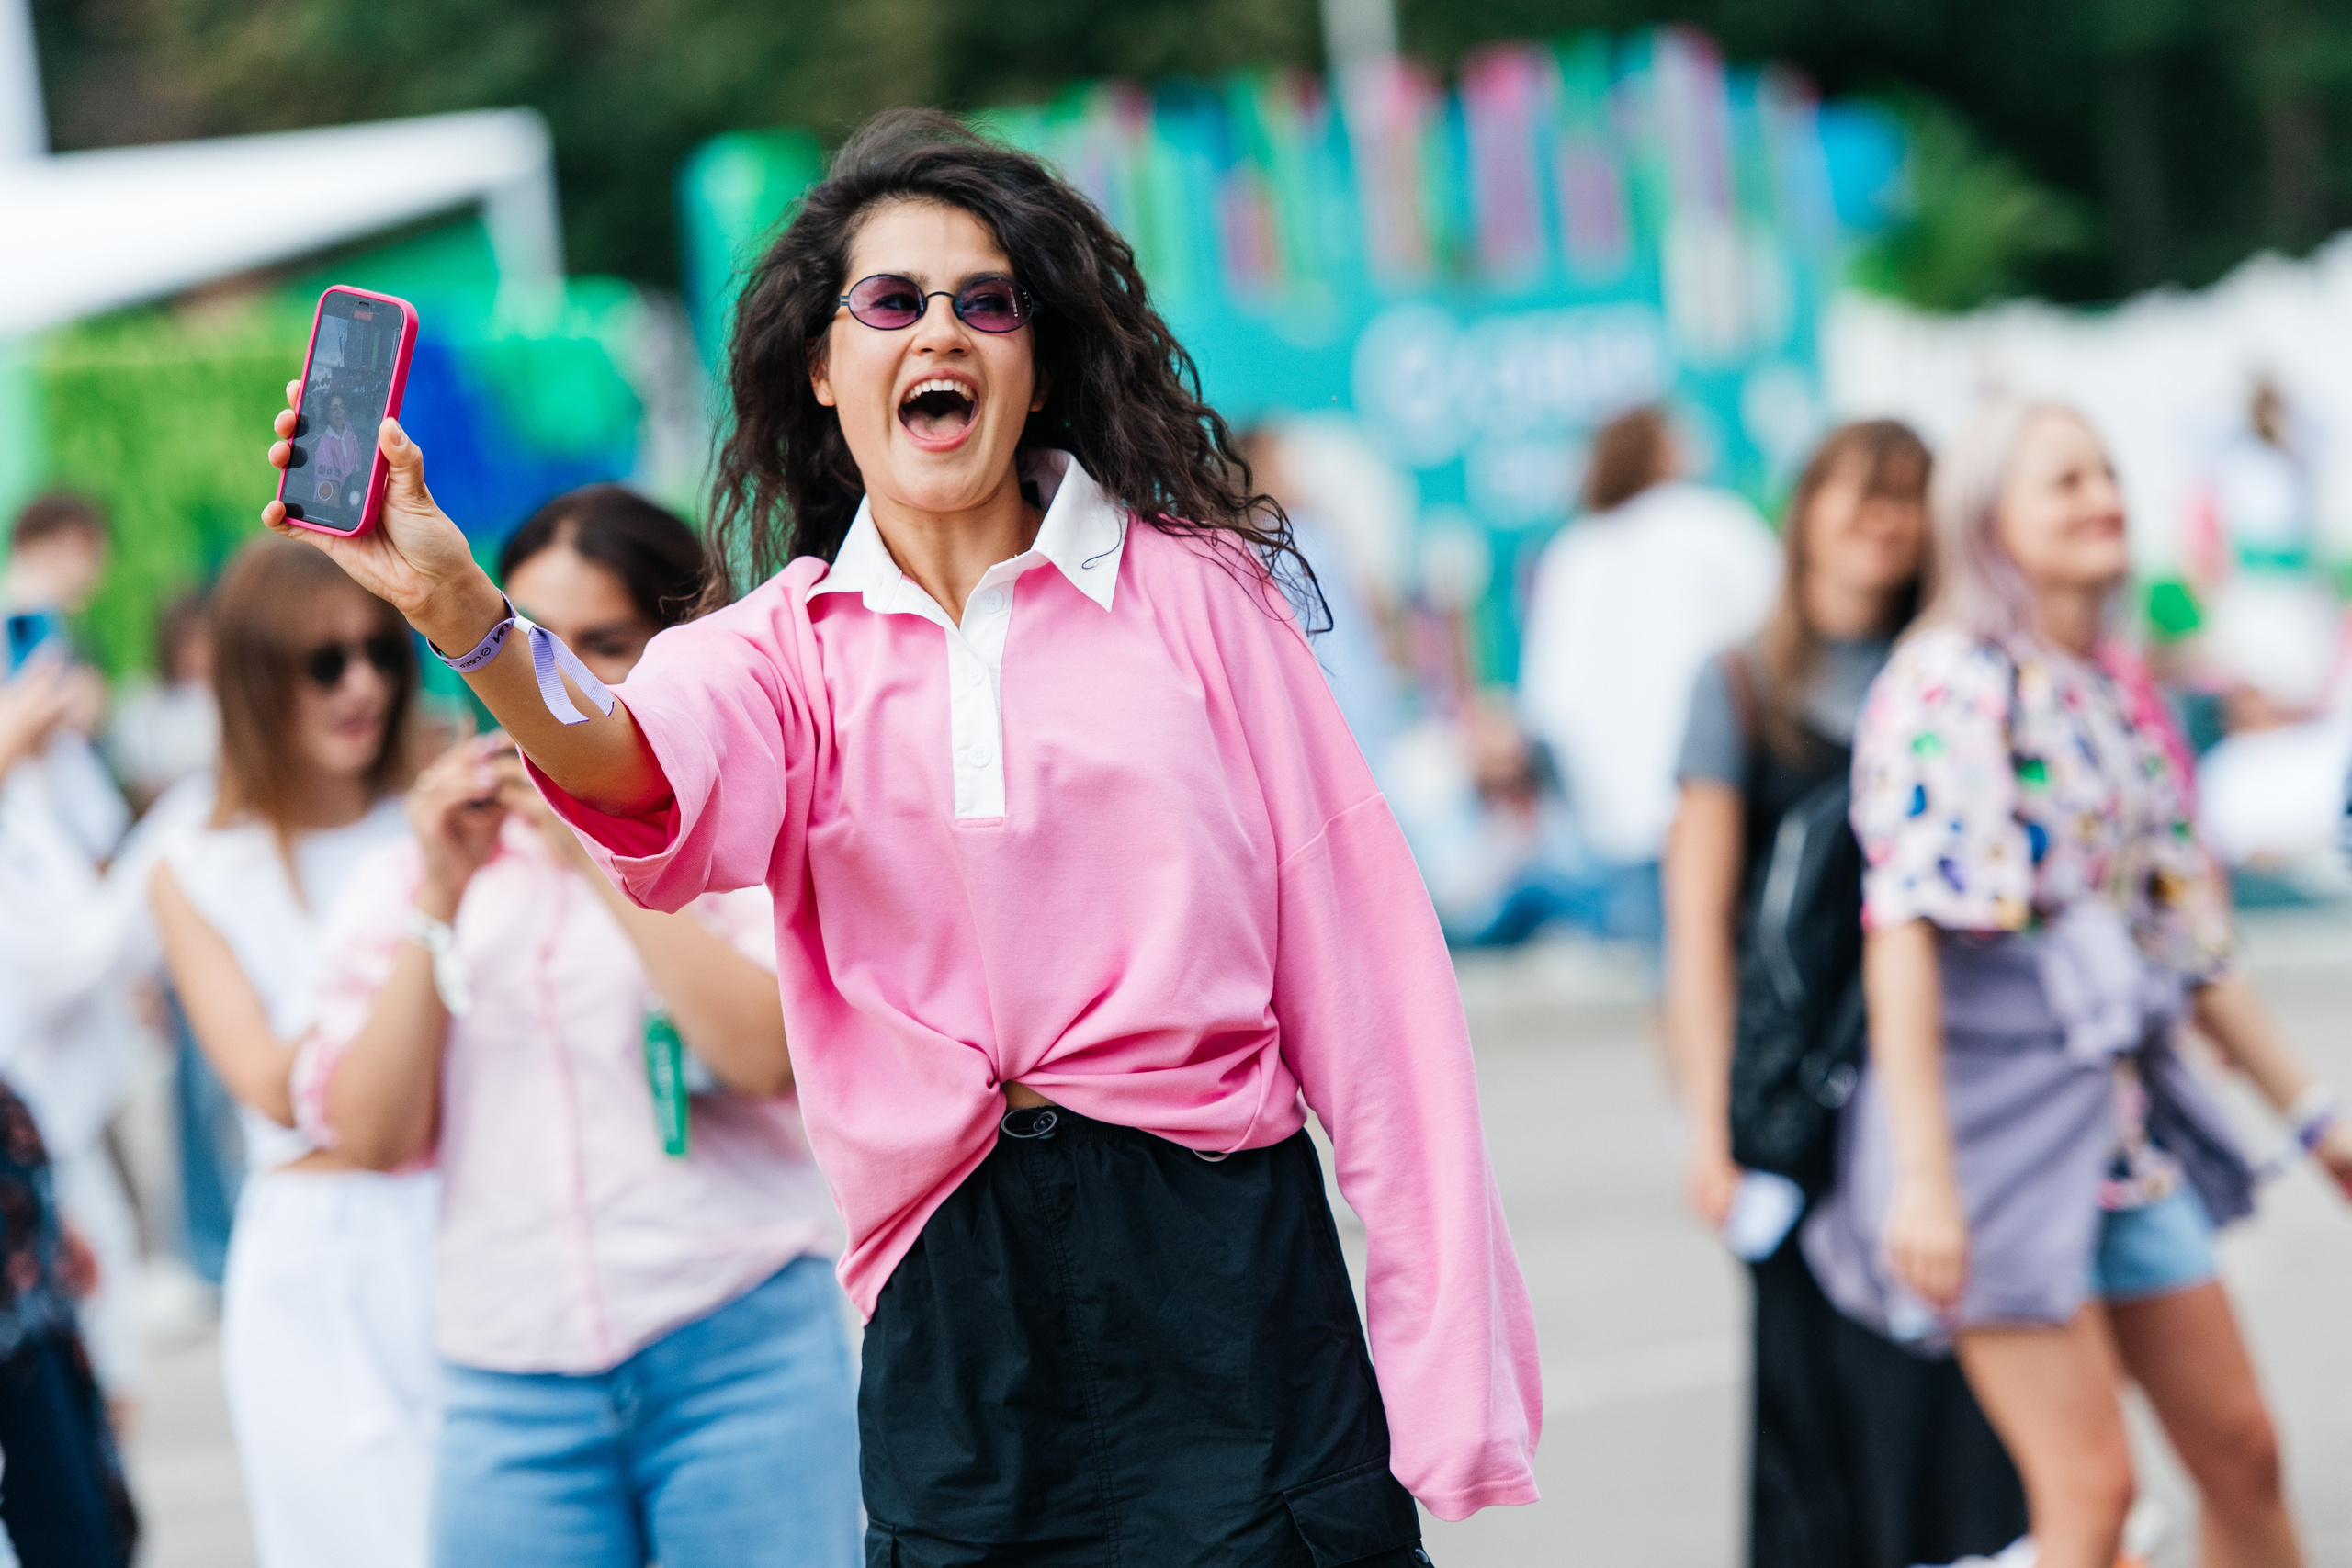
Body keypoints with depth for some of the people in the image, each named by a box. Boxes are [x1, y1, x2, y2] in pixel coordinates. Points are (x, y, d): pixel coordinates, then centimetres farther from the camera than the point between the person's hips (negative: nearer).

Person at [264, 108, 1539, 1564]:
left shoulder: (1186, 590, 6)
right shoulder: (790, 648, 10)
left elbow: (1358, 957, 3)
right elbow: (649, 781, -15)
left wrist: (1449, 1339, -3)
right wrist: (464, 617, -35)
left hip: (1216, 1244, -1)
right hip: (957, 1305, 2)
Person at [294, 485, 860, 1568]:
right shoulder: (407, 877, 13)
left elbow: (768, 1055, -11)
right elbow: (372, 1136, 2)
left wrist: (600, 853, -10)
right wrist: (440, 898, -4)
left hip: (738, 1352, -2)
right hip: (513, 1384, 2)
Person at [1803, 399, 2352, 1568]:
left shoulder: (2118, 694, 13)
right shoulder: (1950, 685, -12)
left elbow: (2183, 933, 19)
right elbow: (1906, 935, -20)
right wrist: (1923, 1176, -27)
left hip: (2119, 1112, 8)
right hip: (1996, 1109, -8)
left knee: (2241, 1453, 12)